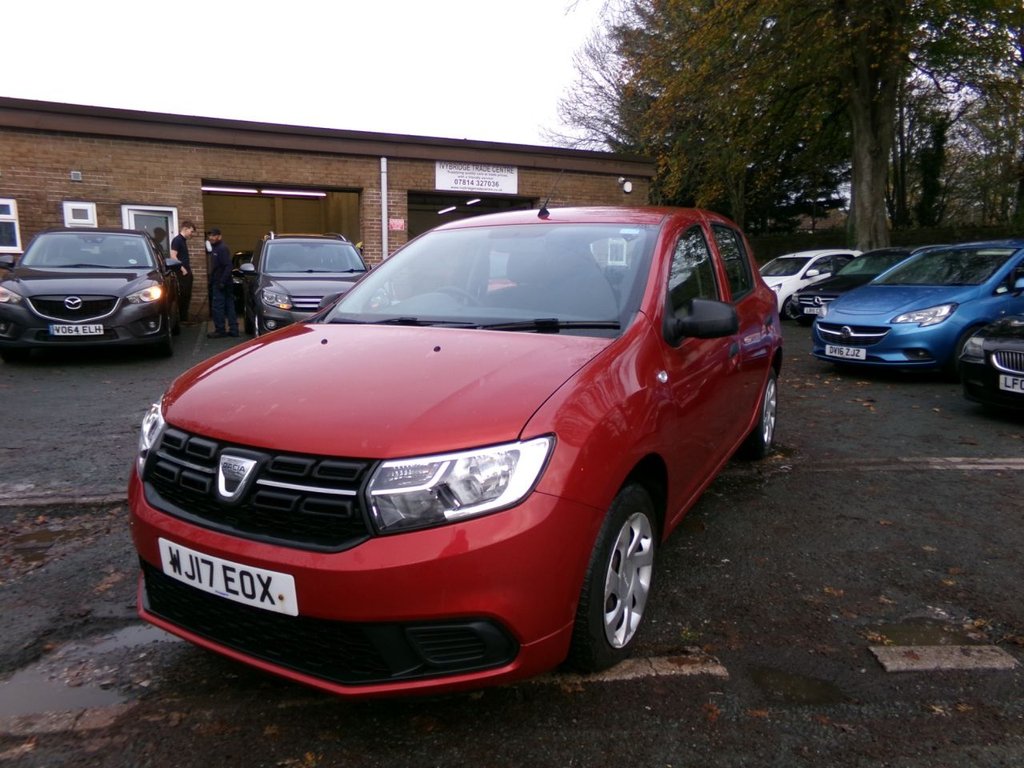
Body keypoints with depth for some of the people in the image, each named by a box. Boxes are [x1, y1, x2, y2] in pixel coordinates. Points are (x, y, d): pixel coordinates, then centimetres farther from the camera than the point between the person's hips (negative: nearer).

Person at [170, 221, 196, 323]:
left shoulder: (184, 240, 17)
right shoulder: (177, 240, -11)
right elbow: (173, 256, -19)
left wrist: (188, 266, 13)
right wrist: (182, 269, -19)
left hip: (187, 272, 9)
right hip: (182, 273, -9)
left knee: (187, 296, 12)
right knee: (182, 296, -5)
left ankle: (185, 317, 18)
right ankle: (182, 319, 0)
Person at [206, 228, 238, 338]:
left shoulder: (222, 249, -14)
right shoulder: (215, 248, 17)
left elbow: (228, 266, -22)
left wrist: (222, 282, -25)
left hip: (220, 284, -10)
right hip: (217, 283, 10)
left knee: (217, 307, -5)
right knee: (229, 306, 9)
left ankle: (220, 331, 0)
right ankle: (233, 329, 12)